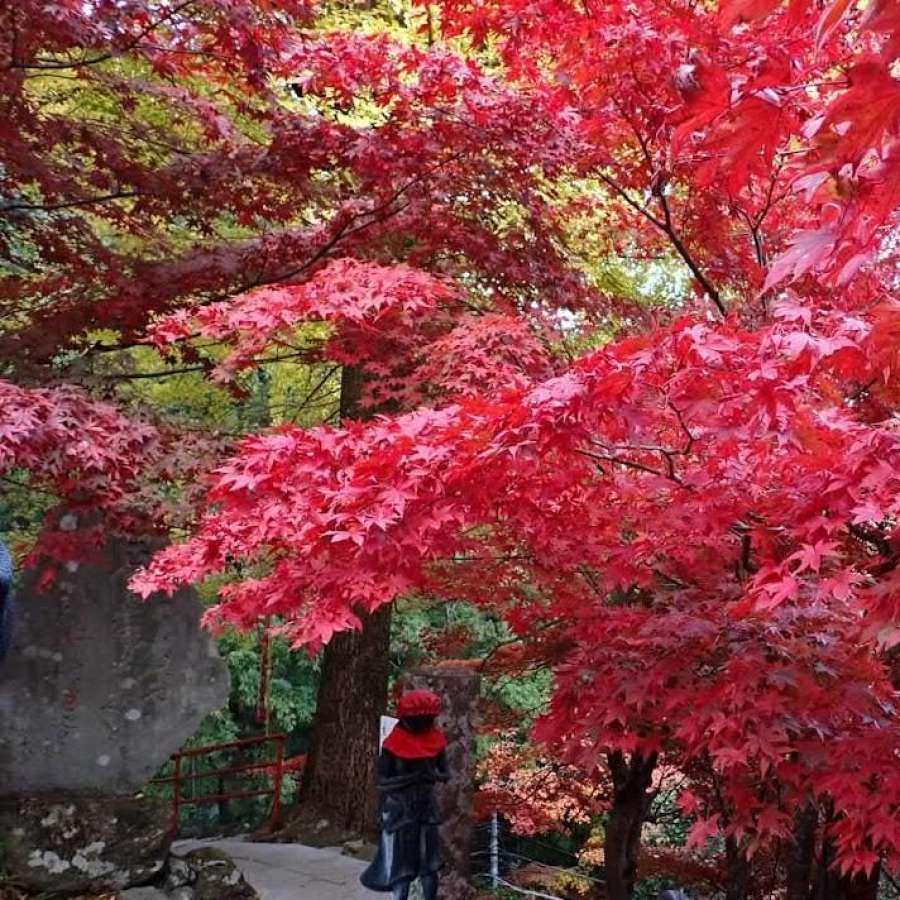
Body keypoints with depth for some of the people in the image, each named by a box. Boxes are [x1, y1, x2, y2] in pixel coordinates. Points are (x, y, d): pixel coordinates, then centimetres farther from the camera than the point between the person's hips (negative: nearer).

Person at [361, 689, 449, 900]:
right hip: (399, 810, -4)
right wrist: (412, 777, -24)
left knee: (430, 863, 10)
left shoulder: (436, 740, -1)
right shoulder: (394, 744, -14)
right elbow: (381, 781, -13)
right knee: (401, 865, 0)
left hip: (426, 807, 4)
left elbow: (445, 773, 8)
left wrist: (435, 776, -15)